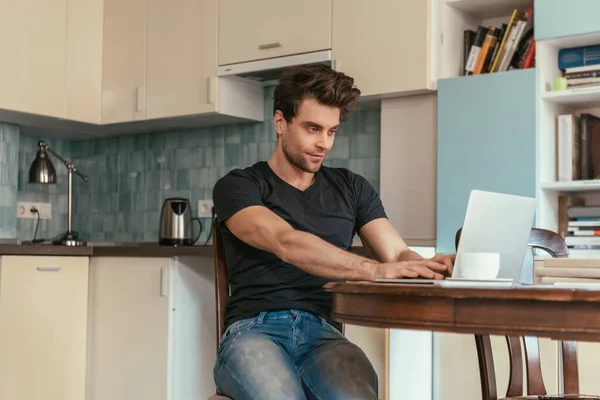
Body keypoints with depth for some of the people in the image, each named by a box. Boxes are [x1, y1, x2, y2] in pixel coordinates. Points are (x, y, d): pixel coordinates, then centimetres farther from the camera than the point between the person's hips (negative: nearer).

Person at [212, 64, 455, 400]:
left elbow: (397, 253, 7)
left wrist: (426, 267, -18)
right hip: (254, 330, -2)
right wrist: (374, 270, -27)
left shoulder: (351, 188, 19)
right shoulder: (238, 186, 5)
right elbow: (286, 244, -14)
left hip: (323, 334, 3)